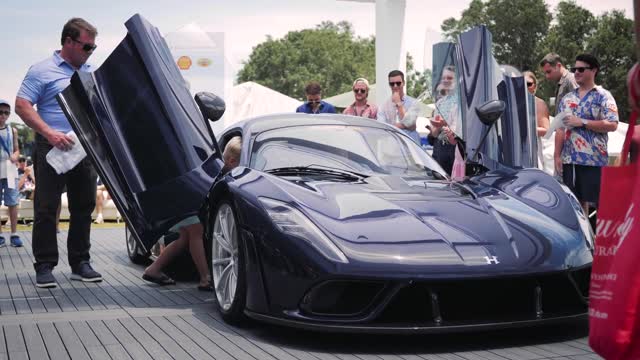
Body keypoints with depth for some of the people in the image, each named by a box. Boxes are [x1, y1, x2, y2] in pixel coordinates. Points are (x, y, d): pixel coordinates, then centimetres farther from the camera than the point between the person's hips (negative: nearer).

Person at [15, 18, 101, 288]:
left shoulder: (92, 74, 15)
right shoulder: (42, 71, -3)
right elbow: (22, 106, -9)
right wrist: (49, 133, -20)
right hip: (52, 149, -6)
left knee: (84, 207, 8)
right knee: (46, 208, -2)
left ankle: (80, 263, 17)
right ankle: (45, 266, 3)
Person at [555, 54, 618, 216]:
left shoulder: (603, 96, -2)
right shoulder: (567, 99, 14)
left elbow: (612, 125, -13)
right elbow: (560, 129, 14)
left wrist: (582, 122, -14)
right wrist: (557, 155, 6)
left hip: (595, 160, -5)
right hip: (569, 159, 5)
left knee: (601, 201, -4)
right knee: (577, 201, 9)